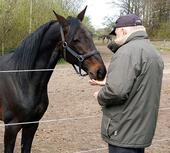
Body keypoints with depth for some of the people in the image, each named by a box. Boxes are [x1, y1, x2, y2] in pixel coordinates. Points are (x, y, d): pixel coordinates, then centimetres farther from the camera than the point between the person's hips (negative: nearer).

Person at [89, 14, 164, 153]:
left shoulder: (128, 51, -21)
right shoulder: (154, 52, 11)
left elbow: (116, 91, -30)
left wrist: (100, 96, -10)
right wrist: (107, 82, 19)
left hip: (124, 133, -9)